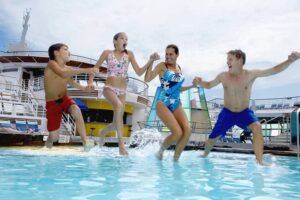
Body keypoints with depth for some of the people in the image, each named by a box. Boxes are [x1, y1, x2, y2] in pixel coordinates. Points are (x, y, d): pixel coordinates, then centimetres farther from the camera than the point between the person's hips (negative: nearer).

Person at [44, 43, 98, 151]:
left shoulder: (67, 69, 2)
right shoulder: (51, 63, -13)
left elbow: (71, 82, 17)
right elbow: (63, 74, -34)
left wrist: (84, 87, -4)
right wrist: (85, 70, -41)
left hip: (65, 99, 3)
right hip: (52, 103, -3)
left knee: (76, 111, -33)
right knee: (54, 136, -1)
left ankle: (85, 142, -30)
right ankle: (47, 150, 34)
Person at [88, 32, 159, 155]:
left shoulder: (129, 54, 5)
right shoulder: (107, 53, 2)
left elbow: (139, 72, 1)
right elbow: (95, 68, 11)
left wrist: (151, 61, -11)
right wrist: (91, 81, -3)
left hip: (122, 91, 4)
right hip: (109, 88, -3)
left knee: (117, 123, 2)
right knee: (119, 105, -36)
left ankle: (103, 132, 38)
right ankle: (121, 143, -31)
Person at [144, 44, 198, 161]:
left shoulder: (179, 68, 14)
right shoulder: (162, 66, -2)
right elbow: (147, 79, -14)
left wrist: (192, 86, 14)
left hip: (177, 105, 6)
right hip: (163, 104, -5)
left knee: (188, 130, -14)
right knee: (178, 132, -18)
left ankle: (175, 158, 1)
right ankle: (160, 151, 11)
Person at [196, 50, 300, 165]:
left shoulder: (251, 74, -12)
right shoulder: (223, 76, -7)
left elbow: (275, 70, -15)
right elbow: (209, 85, 7)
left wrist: (290, 60, -29)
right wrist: (200, 82, -15)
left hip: (244, 112, -1)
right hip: (227, 113, 1)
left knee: (257, 127, -31)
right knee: (212, 139, 3)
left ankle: (259, 162, -25)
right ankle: (205, 155, 36)